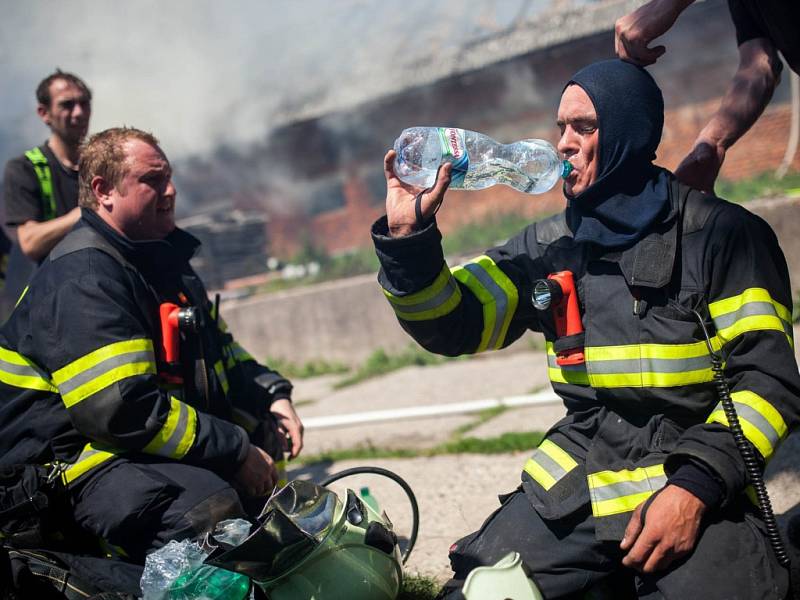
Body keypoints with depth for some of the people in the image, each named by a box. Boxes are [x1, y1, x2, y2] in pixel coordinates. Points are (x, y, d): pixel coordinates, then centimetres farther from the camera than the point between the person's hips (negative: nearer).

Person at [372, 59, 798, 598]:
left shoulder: (720, 234, -2)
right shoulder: (549, 245, 10)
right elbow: (451, 327, 6)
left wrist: (697, 487, -17)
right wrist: (407, 235, -9)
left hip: (696, 476, -4)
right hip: (577, 477, 4)